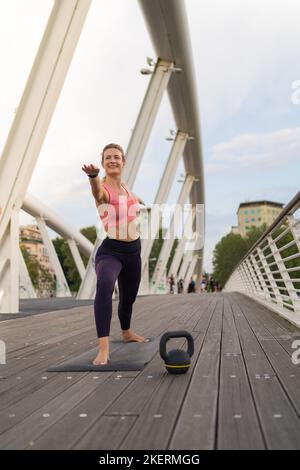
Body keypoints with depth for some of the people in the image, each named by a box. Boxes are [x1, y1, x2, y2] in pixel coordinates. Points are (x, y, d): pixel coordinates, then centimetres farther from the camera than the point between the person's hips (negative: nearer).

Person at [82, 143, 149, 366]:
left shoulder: (127, 188, 6)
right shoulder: (103, 188, -14)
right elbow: (98, 190, -44)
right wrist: (93, 175, -62)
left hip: (133, 249, 7)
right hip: (110, 250, -6)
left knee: (129, 296, 22)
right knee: (105, 284, -36)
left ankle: (127, 333, 51)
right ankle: (104, 348, -40)